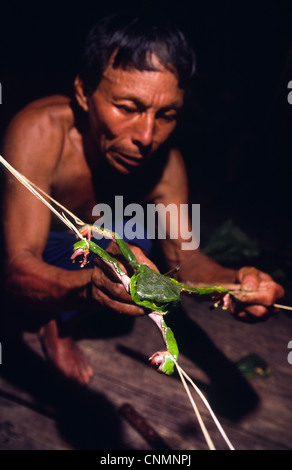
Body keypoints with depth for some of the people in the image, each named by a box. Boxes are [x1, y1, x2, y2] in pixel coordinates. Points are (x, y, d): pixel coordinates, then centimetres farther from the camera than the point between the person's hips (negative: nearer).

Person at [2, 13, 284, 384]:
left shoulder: (165, 163, -20)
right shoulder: (38, 133, -36)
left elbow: (185, 259, -18)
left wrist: (236, 282, -41)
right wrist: (89, 285, -65)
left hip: (81, 251, 4)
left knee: (137, 240, -23)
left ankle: (54, 324, -1)